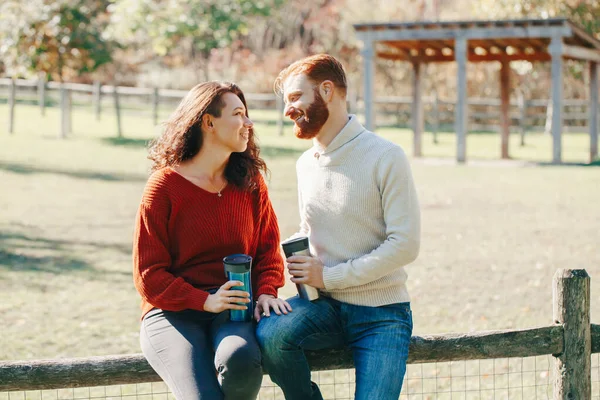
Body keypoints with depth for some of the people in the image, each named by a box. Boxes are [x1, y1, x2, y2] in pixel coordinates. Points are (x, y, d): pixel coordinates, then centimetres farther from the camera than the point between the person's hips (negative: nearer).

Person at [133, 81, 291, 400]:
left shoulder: (251, 182, 11)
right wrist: (205, 301, -16)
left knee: (242, 360, -34)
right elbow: (148, 274, -4)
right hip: (172, 313, -3)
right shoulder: (164, 185, -2)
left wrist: (266, 291, -7)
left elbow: (267, 248, 15)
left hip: (234, 312, 3)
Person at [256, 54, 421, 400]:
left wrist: (329, 276, -14)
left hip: (380, 314, -4)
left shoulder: (385, 158, -10)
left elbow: (405, 244, -14)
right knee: (270, 333, -26)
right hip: (327, 307, 4)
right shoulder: (306, 164, 11)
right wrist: (300, 266, 0)